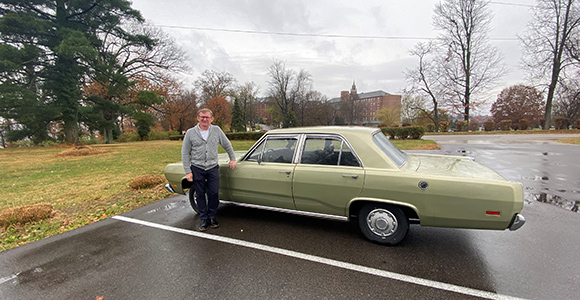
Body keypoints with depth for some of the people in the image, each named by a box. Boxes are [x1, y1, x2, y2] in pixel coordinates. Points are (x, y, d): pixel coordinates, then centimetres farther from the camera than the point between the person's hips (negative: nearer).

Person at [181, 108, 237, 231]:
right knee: (200, 195, 8)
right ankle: (204, 219, 22)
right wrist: (187, 171, -3)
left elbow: (227, 145, 13)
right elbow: (185, 153, 1)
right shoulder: (190, 133, -2)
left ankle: (212, 216, 22)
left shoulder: (217, 130, 1)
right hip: (197, 169, 0)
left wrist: (232, 159, 13)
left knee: (214, 193, 2)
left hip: (213, 168, 1)